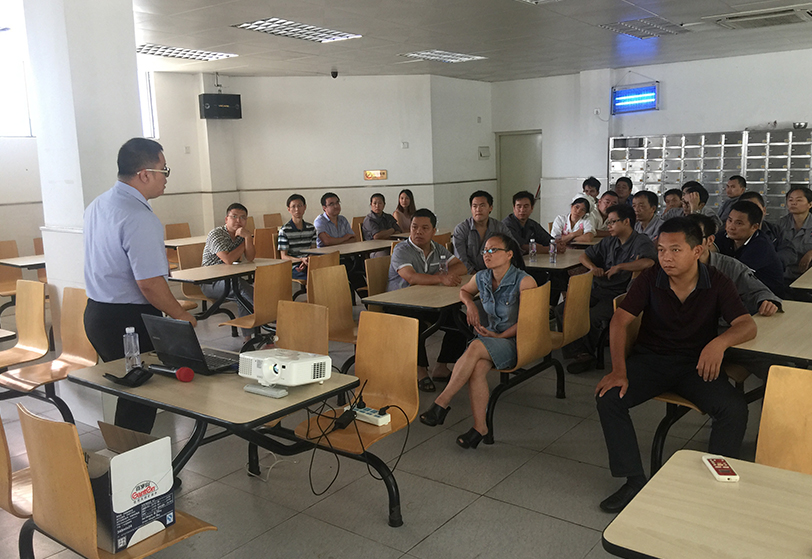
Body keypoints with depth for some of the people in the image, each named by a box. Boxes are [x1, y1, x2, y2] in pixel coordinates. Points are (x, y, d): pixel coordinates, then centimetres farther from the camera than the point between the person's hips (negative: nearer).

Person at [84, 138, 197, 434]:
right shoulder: (138, 218, -21)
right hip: (129, 321, -10)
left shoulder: (97, 205, 10)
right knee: (141, 397, 2)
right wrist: (180, 315, -10)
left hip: (96, 311, 10)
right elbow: (149, 283, -24)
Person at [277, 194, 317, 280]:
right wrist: (301, 259, -20)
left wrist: (306, 262, -7)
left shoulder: (311, 228, 14)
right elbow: (284, 257, -3)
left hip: (307, 265, 5)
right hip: (293, 267, -5)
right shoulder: (284, 230, -2)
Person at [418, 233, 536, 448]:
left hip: (517, 342, -5)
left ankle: (442, 402, -26)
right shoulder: (482, 278, 4)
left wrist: (500, 336, -15)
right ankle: (480, 426, -22)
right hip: (491, 337, 5)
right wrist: (470, 303, 4)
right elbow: (464, 291, 27)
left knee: (476, 347, -33)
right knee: (477, 368, -30)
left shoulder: (524, 282, -13)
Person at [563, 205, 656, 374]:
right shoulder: (609, 242, 19)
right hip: (599, 290, 8)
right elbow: (584, 256, 27)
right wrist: (593, 267, 3)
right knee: (563, 310, -14)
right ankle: (582, 353, -13)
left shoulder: (642, 242, -5)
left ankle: (587, 353, -4)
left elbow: (649, 262, -27)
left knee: (592, 317, -33)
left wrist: (619, 267, -19)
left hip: (621, 295, -7)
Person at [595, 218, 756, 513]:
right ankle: (635, 481, -10)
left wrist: (720, 341, -38)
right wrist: (619, 370, -22)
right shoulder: (650, 279, -7)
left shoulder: (716, 283, -6)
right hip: (650, 358, 1)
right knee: (607, 398, -23)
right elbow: (619, 320, -10)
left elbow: (747, 325, -14)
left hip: (697, 364, 0)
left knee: (735, 409, -26)